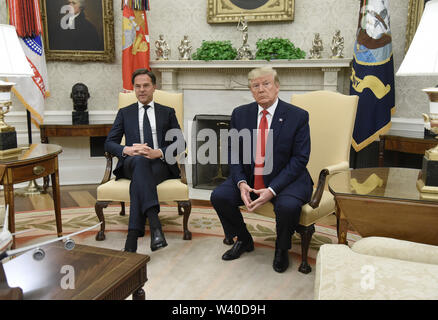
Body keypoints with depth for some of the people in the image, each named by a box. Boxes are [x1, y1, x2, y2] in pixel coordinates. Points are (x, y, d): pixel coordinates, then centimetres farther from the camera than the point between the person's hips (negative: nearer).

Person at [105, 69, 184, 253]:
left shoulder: (168, 112, 19)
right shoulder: (125, 113, 21)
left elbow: (180, 143, 8)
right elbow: (109, 143, 12)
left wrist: (158, 152, -12)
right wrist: (127, 150, -12)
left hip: (161, 164, 0)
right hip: (132, 164, 0)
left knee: (139, 179, -36)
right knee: (140, 160, -39)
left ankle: (133, 235, -41)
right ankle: (155, 226, -51)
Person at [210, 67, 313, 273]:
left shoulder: (298, 116, -7)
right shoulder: (240, 114, 4)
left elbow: (300, 159, -11)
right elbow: (233, 153, 5)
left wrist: (272, 190, -21)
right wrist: (241, 183, -14)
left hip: (285, 179, -3)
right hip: (249, 178, 4)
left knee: (288, 206, -32)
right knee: (219, 196, -17)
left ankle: (282, 249, 4)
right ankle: (243, 241, 12)